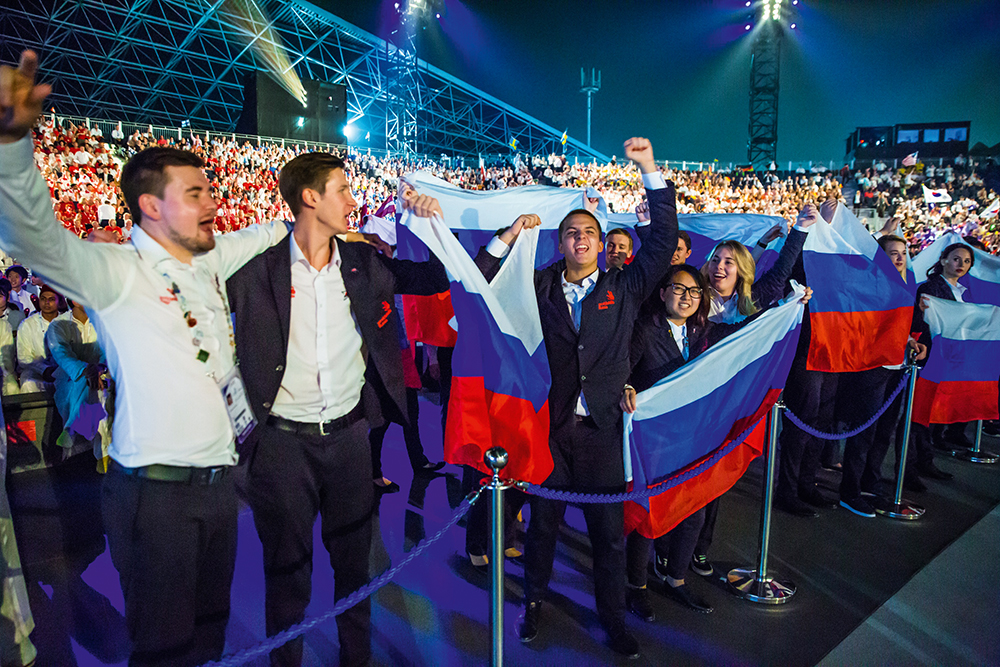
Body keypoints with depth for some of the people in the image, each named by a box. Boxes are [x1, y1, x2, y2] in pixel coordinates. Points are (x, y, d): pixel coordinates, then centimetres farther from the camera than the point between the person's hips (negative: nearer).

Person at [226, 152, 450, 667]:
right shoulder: (257, 268, -8)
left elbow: (438, 278, 10)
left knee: (354, 561, 18)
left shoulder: (364, 264, 3)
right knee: (287, 569, 14)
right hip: (282, 441, -3)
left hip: (349, 435, 3)